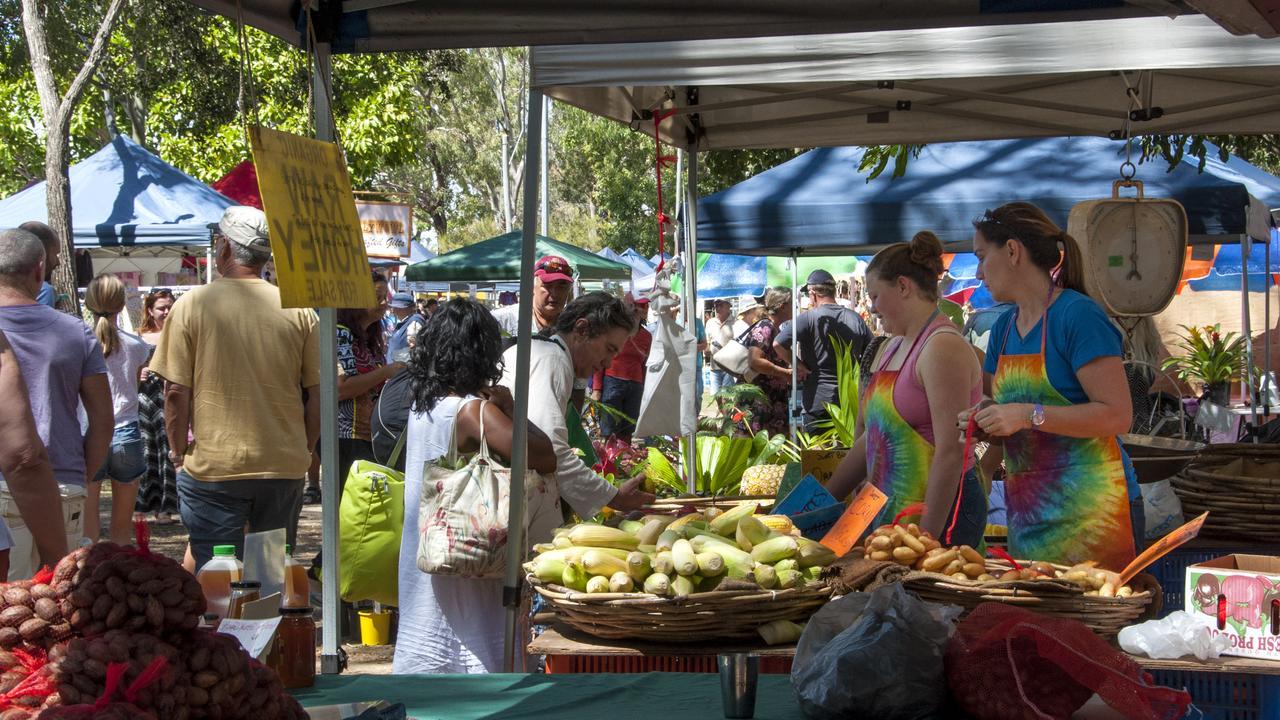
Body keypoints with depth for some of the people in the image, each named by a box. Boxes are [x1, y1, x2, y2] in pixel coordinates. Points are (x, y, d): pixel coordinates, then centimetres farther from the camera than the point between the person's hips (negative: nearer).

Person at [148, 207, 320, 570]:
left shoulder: (192, 305, -5)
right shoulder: (298, 310, 0)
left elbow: (176, 392, -6)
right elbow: (318, 392, 2)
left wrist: (178, 451, 7)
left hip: (212, 468, -2)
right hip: (285, 468, 2)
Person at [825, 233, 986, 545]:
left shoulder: (942, 348, -13)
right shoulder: (893, 348, 16)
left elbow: (951, 451, -20)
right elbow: (871, 441, 21)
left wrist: (926, 539, -22)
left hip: (940, 514, -8)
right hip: (890, 511, 8)